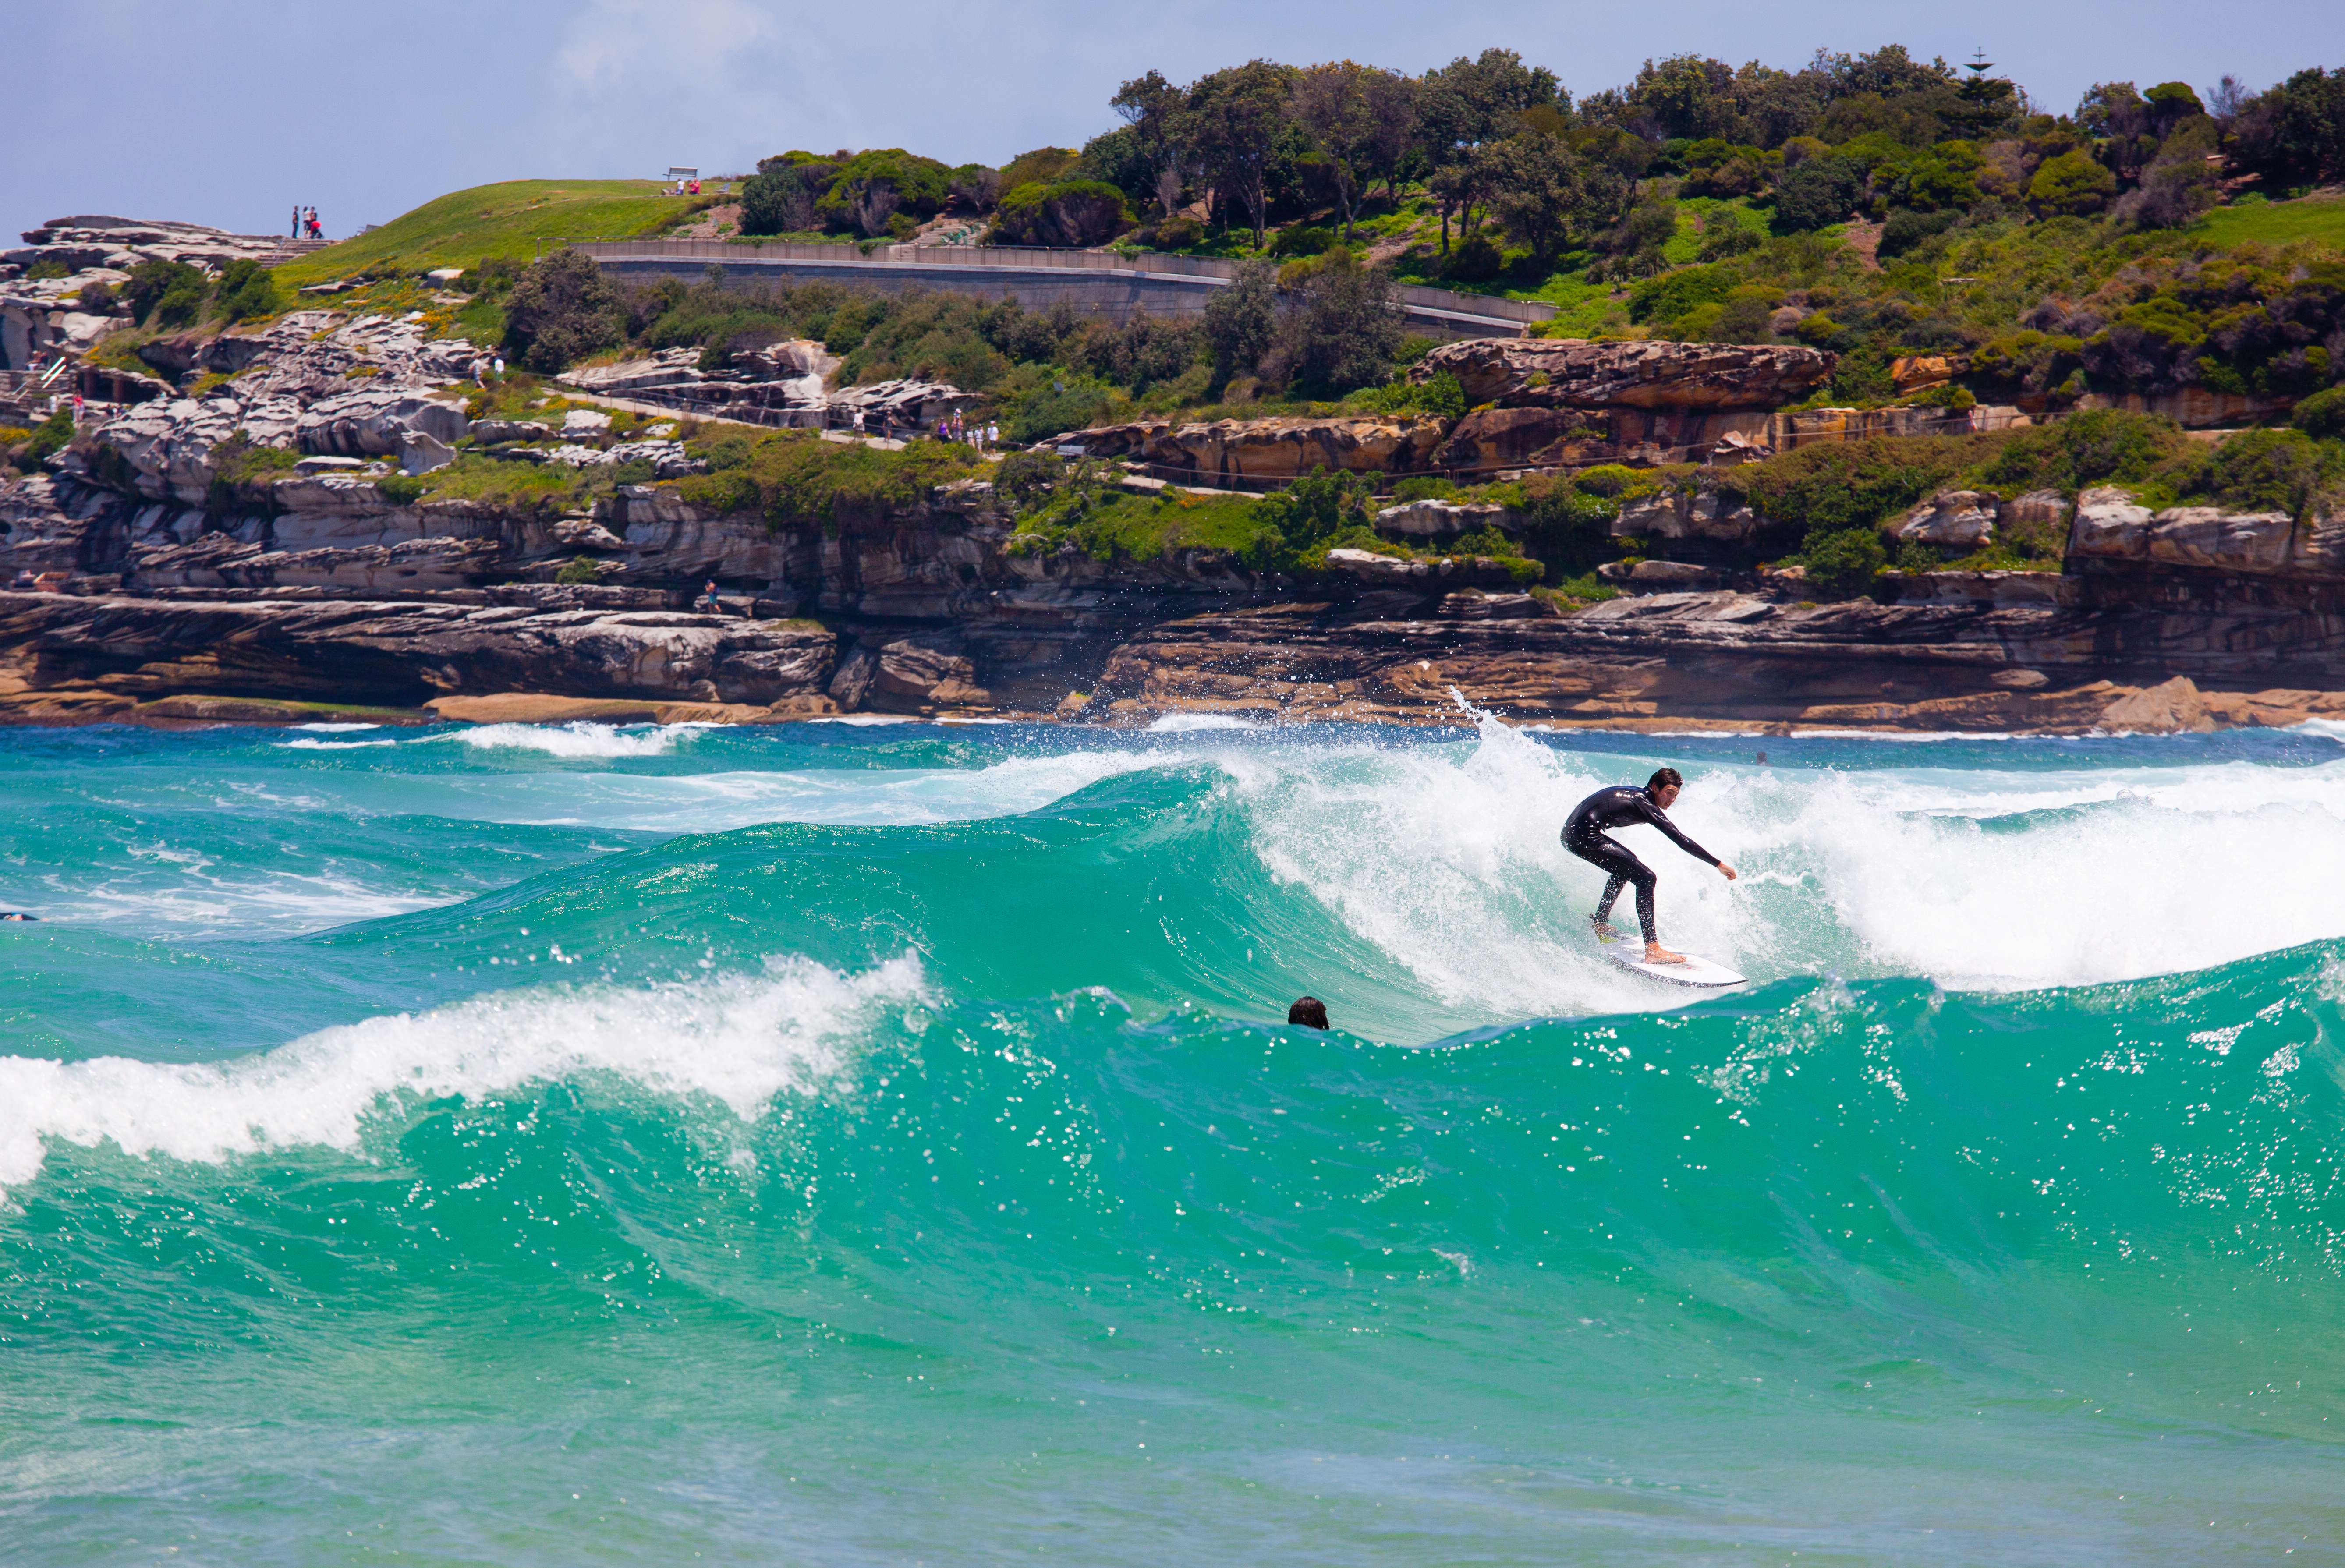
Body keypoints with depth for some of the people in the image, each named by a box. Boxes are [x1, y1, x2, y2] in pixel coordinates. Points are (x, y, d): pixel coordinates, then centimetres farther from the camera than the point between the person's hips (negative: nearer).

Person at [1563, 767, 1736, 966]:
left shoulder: (1633, 794, 19)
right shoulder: (1646, 806, -9)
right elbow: (1681, 841, -13)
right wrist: (1718, 864, -11)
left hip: (1570, 832, 10)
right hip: (1585, 837, -10)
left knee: (1627, 865, 31)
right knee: (1645, 878, -12)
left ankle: (1599, 924, 32)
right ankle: (1653, 950, -19)